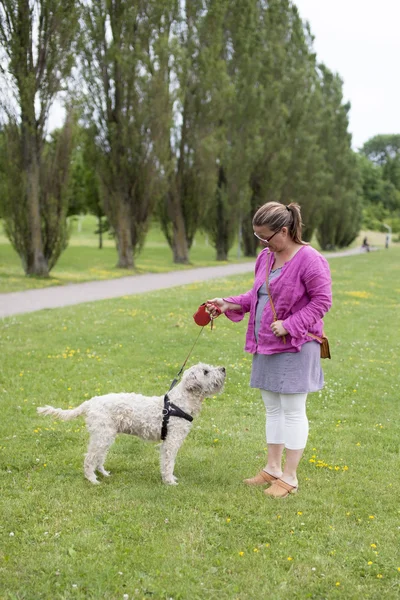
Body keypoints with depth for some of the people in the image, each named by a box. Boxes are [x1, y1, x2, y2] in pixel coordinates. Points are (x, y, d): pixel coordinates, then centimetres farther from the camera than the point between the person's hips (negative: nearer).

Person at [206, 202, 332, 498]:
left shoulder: (309, 260, -17)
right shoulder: (265, 257, 8)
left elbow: (322, 301, -15)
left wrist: (290, 325, -21)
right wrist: (229, 304, 4)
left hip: (294, 347, -8)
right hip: (266, 345, 8)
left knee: (293, 410, 1)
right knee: (273, 408, 16)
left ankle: (289, 477, 11)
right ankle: (272, 468, 27)